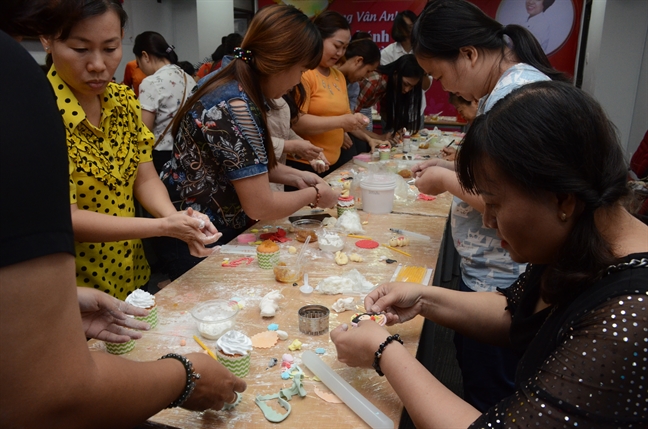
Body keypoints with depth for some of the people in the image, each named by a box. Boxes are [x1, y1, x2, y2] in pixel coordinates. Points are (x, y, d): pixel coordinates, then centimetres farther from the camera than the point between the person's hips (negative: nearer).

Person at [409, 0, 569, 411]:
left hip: (500, 281, -10)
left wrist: (447, 181, -14)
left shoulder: (515, 93, -23)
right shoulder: (512, 82, 9)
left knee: (488, 397, 9)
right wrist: (452, 167, 7)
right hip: (496, 272, 10)